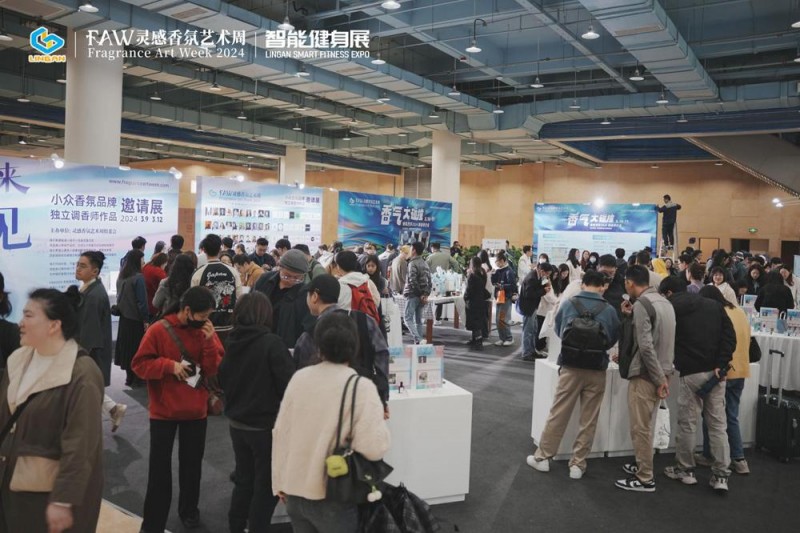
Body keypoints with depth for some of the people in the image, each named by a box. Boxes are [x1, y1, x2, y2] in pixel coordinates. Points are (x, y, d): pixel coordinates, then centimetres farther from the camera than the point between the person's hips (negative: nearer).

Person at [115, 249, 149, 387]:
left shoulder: (121, 276, 7)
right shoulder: (138, 277, -17)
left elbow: (119, 296, 13)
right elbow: (142, 300, -17)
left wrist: (121, 309, 19)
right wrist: (146, 319, -12)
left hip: (124, 316, 7)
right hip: (136, 318, -7)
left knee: (127, 345, 12)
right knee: (137, 348, 2)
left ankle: (129, 377, 21)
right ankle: (136, 378, 9)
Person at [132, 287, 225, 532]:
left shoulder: (206, 332, -2)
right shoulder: (158, 330, -12)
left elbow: (214, 371, -6)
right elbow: (140, 364, -11)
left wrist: (209, 341, -20)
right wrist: (169, 365, -24)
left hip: (196, 412, 3)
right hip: (163, 412, -3)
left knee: (192, 465, 15)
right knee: (159, 468, 6)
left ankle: (189, 510, 35)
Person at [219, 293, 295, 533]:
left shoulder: (231, 341, 0)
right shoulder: (271, 342, -20)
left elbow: (222, 380, 13)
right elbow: (289, 384, -19)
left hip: (237, 423, 7)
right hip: (265, 426, -6)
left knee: (244, 480, 21)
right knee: (266, 485, 9)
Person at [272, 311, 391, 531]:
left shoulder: (298, 378, -5)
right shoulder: (361, 387, -17)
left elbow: (280, 433, 1)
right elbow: (375, 447, -21)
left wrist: (280, 483, 13)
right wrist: (379, 420, -1)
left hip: (295, 491, 4)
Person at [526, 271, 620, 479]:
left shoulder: (568, 304, -1)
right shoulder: (609, 310, -3)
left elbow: (558, 330, 13)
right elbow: (614, 339, 8)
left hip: (571, 367, 0)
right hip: (597, 370, 0)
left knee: (558, 414, 8)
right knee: (588, 420, 10)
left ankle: (542, 457, 17)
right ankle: (578, 464, 15)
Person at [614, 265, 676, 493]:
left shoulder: (641, 304, -17)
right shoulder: (664, 302, 11)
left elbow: (646, 346, -23)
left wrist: (659, 378, -19)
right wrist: (628, 316, 6)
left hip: (646, 374, -9)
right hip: (660, 372, 9)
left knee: (640, 428, 0)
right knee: (645, 425, 20)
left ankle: (645, 479, 7)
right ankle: (642, 466, 32)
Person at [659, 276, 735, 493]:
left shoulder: (671, 308, 1)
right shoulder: (714, 305, 13)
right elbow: (730, 335, 3)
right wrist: (720, 364, -4)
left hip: (691, 372, -4)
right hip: (715, 371, 5)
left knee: (687, 423, 7)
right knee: (718, 424, 8)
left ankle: (685, 470, 17)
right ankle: (721, 476, 9)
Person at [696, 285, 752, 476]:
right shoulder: (740, 312, 8)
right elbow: (745, 340, 17)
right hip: (740, 371, 7)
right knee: (732, 417, 14)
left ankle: (709, 456, 16)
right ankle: (739, 459, 12)